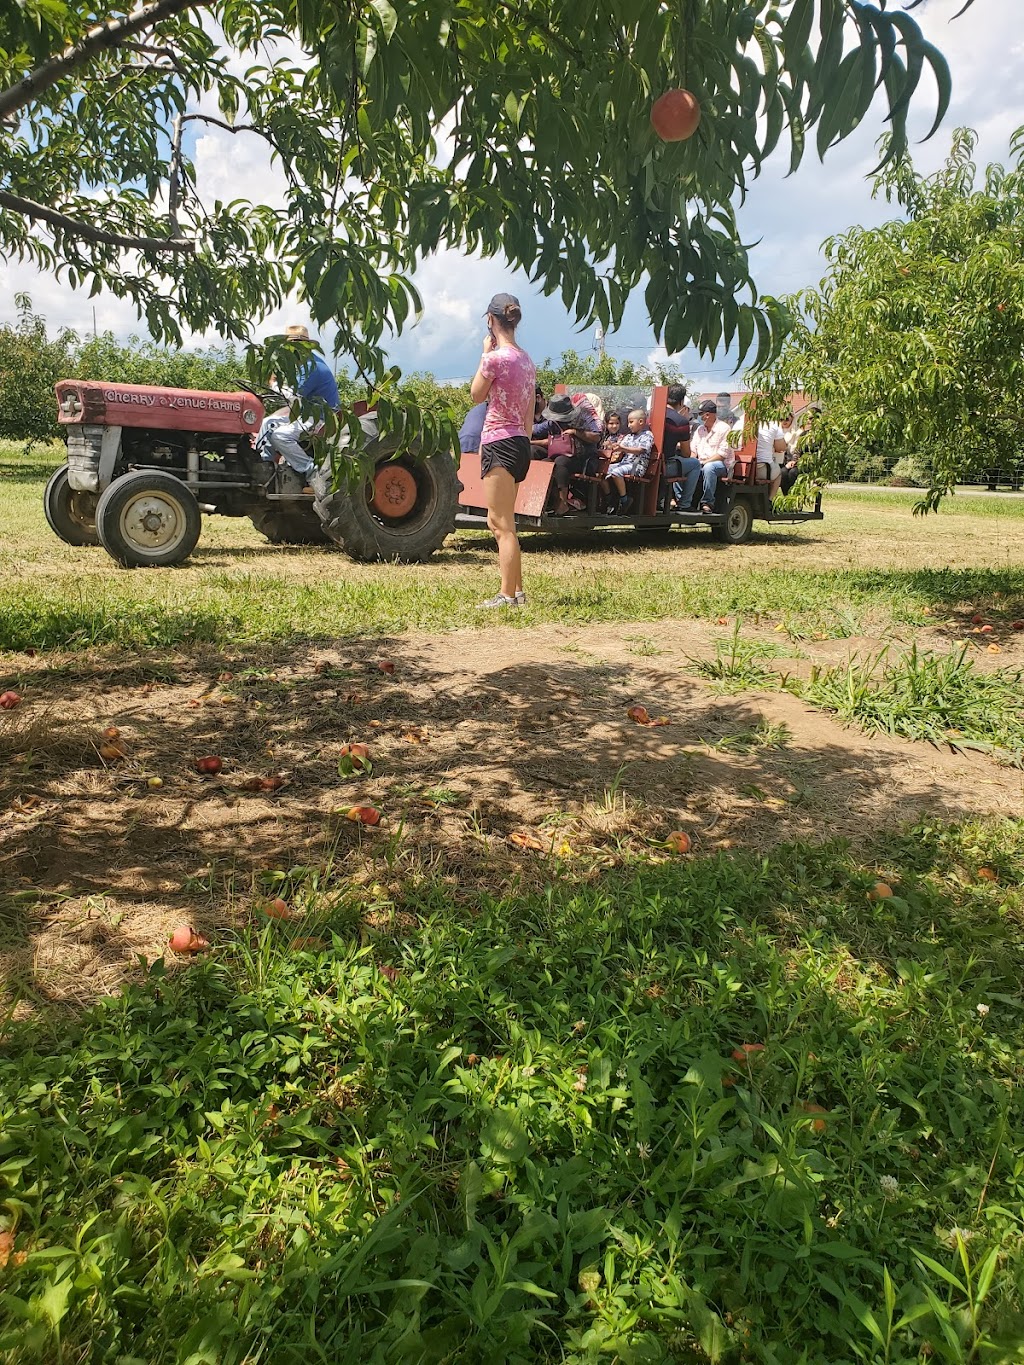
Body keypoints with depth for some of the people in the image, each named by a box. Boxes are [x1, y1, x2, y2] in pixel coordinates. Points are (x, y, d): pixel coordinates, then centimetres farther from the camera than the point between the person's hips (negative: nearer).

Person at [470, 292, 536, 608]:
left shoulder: (494, 358, -13)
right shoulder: (527, 361, 12)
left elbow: (476, 396, 2)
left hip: (498, 442, -9)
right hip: (521, 443, 9)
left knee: (503, 525, -5)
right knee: (498, 522, 17)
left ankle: (507, 596, -2)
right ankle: (517, 591, 20)